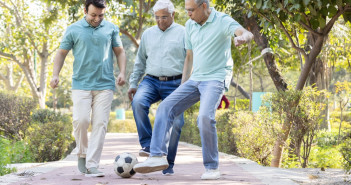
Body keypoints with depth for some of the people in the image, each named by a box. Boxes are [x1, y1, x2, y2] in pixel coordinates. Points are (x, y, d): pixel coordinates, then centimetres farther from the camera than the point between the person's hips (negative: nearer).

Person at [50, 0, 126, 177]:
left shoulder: (111, 28, 8)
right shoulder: (73, 30, 4)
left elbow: (119, 52, 15)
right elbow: (61, 53, 10)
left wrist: (122, 72, 1)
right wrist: (55, 74, -2)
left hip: (105, 85, 1)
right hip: (81, 84, -1)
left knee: (100, 124, -5)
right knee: (81, 120, -11)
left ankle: (92, 165, -2)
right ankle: (82, 153, 16)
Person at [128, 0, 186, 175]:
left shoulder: (183, 33, 2)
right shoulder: (148, 34, 15)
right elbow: (140, 61, 21)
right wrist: (133, 84, 16)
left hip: (174, 83, -2)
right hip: (151, 81, 2)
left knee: (175, 123, -6)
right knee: (138, 102, -28)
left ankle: (168, 163, 9)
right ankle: (147, 146, -20)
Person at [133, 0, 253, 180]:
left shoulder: (223, 21, -10)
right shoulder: (190, 25, 10)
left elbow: (247, 33, -28)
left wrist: (243, 37, -54)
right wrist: (182, 86, 16)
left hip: (216, 79, -7)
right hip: (195, 79, 7)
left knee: (205, 117, -26)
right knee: (166, 107, -7)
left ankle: (212, 168, -12)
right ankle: (157, 156, -11)